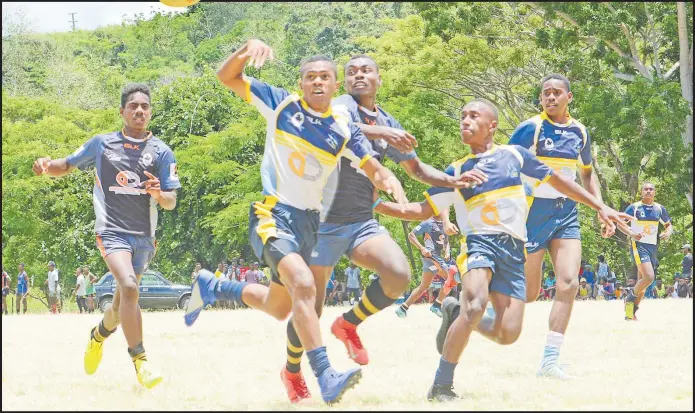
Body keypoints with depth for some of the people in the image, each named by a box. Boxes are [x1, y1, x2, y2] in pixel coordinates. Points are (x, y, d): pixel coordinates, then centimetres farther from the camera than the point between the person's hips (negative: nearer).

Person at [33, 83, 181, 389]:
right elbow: (67, 166, 15)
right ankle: (139, 359, -24)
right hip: (112, 231, -3)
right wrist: (47, 166, -8)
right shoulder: (101, 144, 3)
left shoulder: (161, 152, 2)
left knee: (123, 300, 15)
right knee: (129, 287, -26)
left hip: (143, 236, 3)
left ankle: (99, 335, 47)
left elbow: (171, 203, 0)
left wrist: (159, 194, -23)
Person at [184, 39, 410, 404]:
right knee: (303, 284, -30)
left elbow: (375, 171, 3)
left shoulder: (344, 131, 4)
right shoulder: (282, 105, -4)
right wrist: (247, 50, -24)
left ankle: (212, 288, 43)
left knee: (279, 308, 18)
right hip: (273, 213, -6)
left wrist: (389, 183, -22)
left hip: (309, 220, 6)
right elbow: (227, 77, -4)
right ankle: (325, 377, -35)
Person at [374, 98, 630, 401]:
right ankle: (441, 386, -23)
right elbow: (424, 210, 11)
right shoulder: (457, 171, 10)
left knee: (508, 333, -11)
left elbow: (557, 181, 19)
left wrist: (600, 207, 17)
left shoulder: (515, 155, 11)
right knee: (476, 305, -32)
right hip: (479, 241, -2)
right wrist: (380, 205, -4)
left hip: (513, 251, 2)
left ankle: (457, 314, 19)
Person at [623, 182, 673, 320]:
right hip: (638, 245, -6)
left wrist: (668, 233, -5)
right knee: (649, 277, -24)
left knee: (642, 281, 7)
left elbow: (668, 225, 19)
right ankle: (631, 297, 0)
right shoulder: (634, 207, -5)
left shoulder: (659, 209, 9)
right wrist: (632, 234, -25)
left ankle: (631, 313, 18)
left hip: (652, 247, 6)